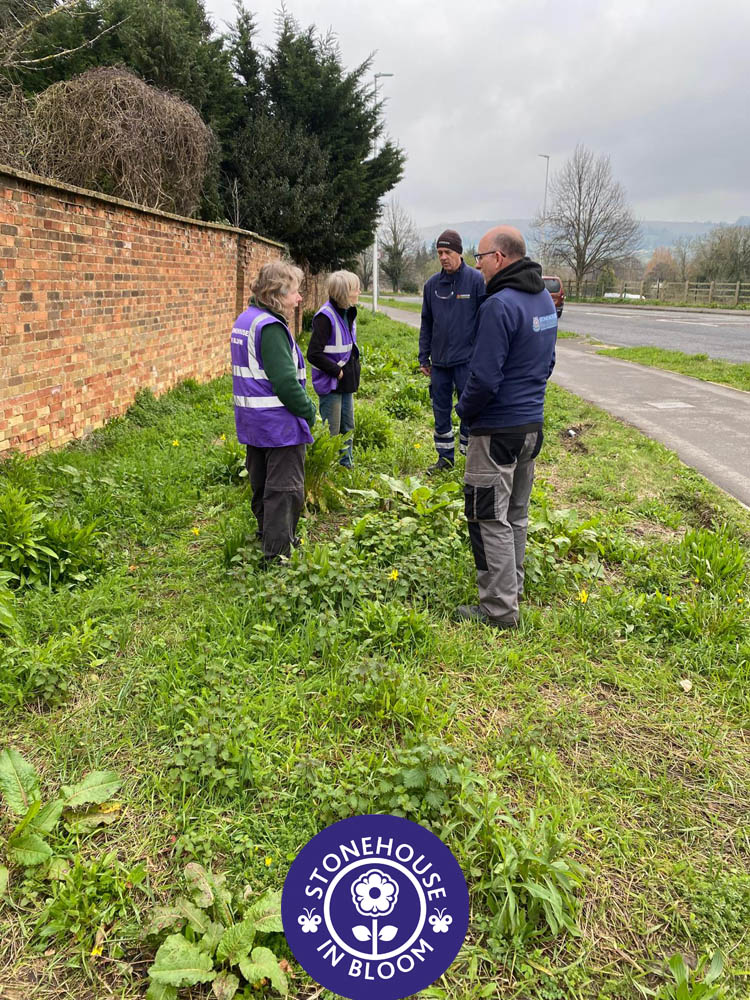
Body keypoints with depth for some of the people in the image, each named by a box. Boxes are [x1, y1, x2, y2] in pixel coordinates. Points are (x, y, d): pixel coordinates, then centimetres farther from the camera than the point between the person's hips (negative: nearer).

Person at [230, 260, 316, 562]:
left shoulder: (245, 320, 12)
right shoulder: (270, 327, -20)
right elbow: (285, 381, -25)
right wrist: (308, 411, -11)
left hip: (252, 421, 10)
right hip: (280, 424, -10)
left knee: (262, 486, 21)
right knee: (285, 490, -2)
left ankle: (267, 538, 38)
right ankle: (278, 555, 2)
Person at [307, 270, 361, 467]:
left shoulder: (348, 314, 8)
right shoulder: (325, 317, -20)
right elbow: (314, 354, -23)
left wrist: (354, 368, 9)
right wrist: (336, 371, -18)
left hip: (346, 382, 9)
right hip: (330, 384, -9)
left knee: (347, 427, 18)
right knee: (331, 432, 0)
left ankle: (346, 465, 31)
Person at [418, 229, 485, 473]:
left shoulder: (476, 280, -5)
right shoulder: (432, 284, 8)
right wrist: (424, 358, 11)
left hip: (466, 359, -5)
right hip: (439, 361, 5)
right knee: (441, 410, 11)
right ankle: (445, 457, 23)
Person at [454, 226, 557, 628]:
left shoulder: (500, 305, -20)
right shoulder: (545, 300, 10)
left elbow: (484, 377, -23)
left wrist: (464, 410, -6)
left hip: (498, 429, -9)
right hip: (532, 423, 9)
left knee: (490, 519, -1)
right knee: (516, 515, 18)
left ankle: (499, 608, 6)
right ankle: (513, 591, 31)